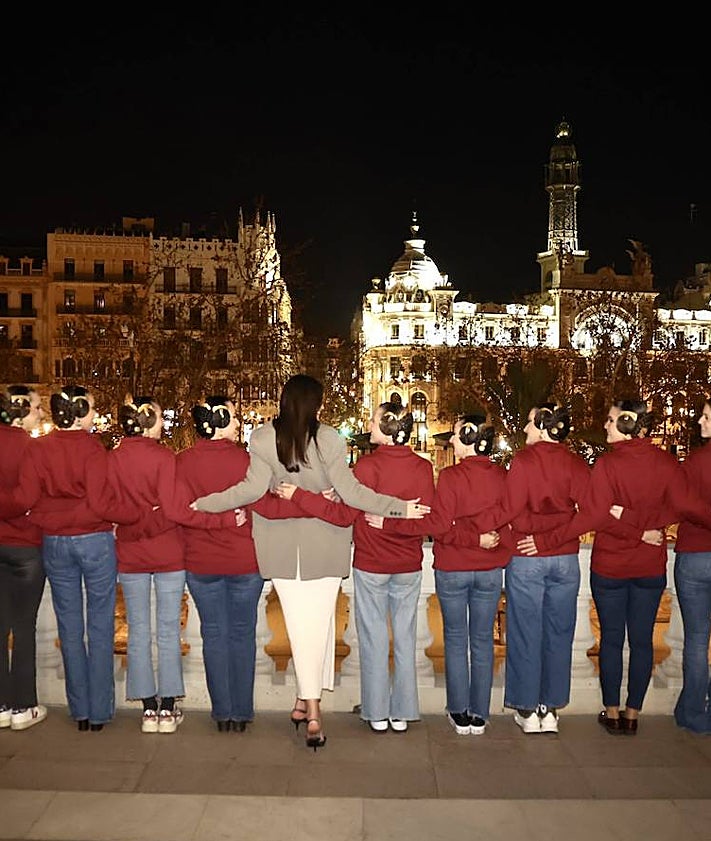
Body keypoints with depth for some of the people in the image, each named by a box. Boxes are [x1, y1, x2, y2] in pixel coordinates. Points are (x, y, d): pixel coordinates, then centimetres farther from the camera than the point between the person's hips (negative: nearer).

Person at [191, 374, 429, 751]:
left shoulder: (262, 438, -8)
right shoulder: (329, 438, -12)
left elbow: (253, 489, -15)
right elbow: (350, 491, -15)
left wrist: (200, 504, -6)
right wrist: (400, 507, -9)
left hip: (282, 545, 2)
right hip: (323, 543, -1)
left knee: (300, 622, 11)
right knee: (318, 621, 7)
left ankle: (307, 701, 14)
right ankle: (310, 702, 10)